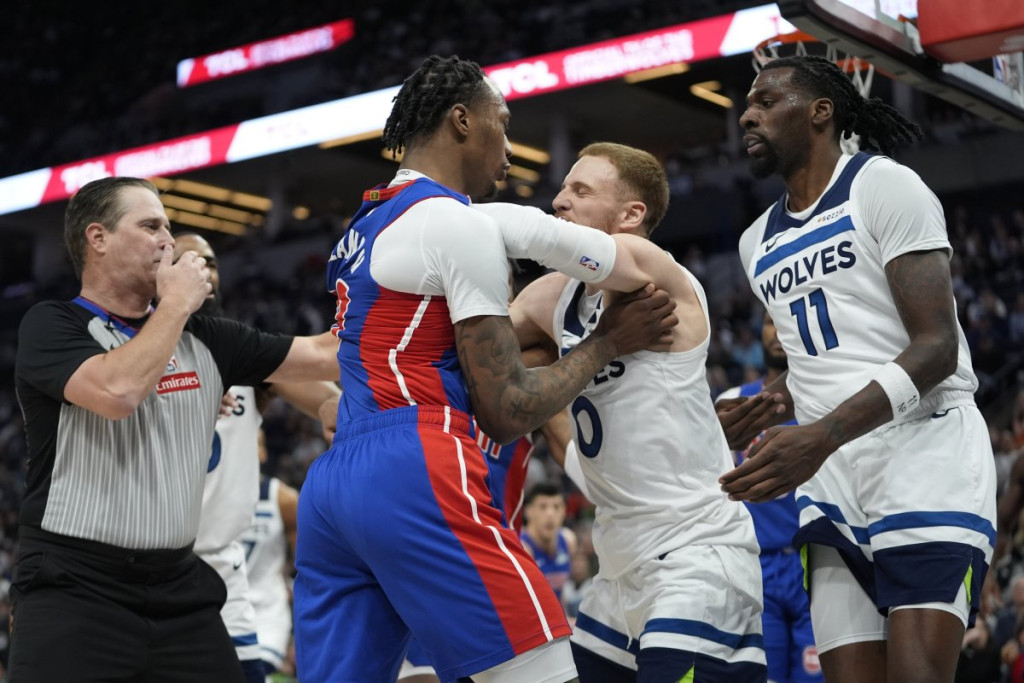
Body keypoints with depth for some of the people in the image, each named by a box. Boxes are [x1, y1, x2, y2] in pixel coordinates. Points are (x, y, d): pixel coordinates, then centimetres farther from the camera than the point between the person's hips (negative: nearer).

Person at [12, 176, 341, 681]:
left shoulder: (202, 340, 12)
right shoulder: (51, 326, -3)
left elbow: (323, 356, 12)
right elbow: (117, 391, -22)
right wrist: (176, 304, -9)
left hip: (179, 588, 5)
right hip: (75, 588, -5)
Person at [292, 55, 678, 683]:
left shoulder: (364, 225, 23)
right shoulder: (460, 224, -3)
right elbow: (507, 413, -5)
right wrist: (609, 342, 7)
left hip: (329, 483, 9)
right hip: (415, 473, -9)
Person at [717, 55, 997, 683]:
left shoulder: (884, 187, -4)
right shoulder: (758, 243, 19)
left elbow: (936, 347, -14)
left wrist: (820, 437, -26)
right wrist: (771, 403, 6)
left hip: (926, 447, -6)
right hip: (832, 473, 7)